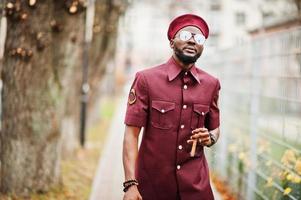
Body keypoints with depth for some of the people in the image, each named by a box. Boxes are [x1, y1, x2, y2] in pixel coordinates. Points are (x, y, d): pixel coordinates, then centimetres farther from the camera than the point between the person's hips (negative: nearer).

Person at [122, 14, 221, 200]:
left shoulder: (211, 84, 3)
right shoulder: (146, 80, -7)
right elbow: (132, 134, -9)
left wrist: (210, 138, -7)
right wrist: (130, 184, -17)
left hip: (196, 184, 3)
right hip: (152, 183, -2)